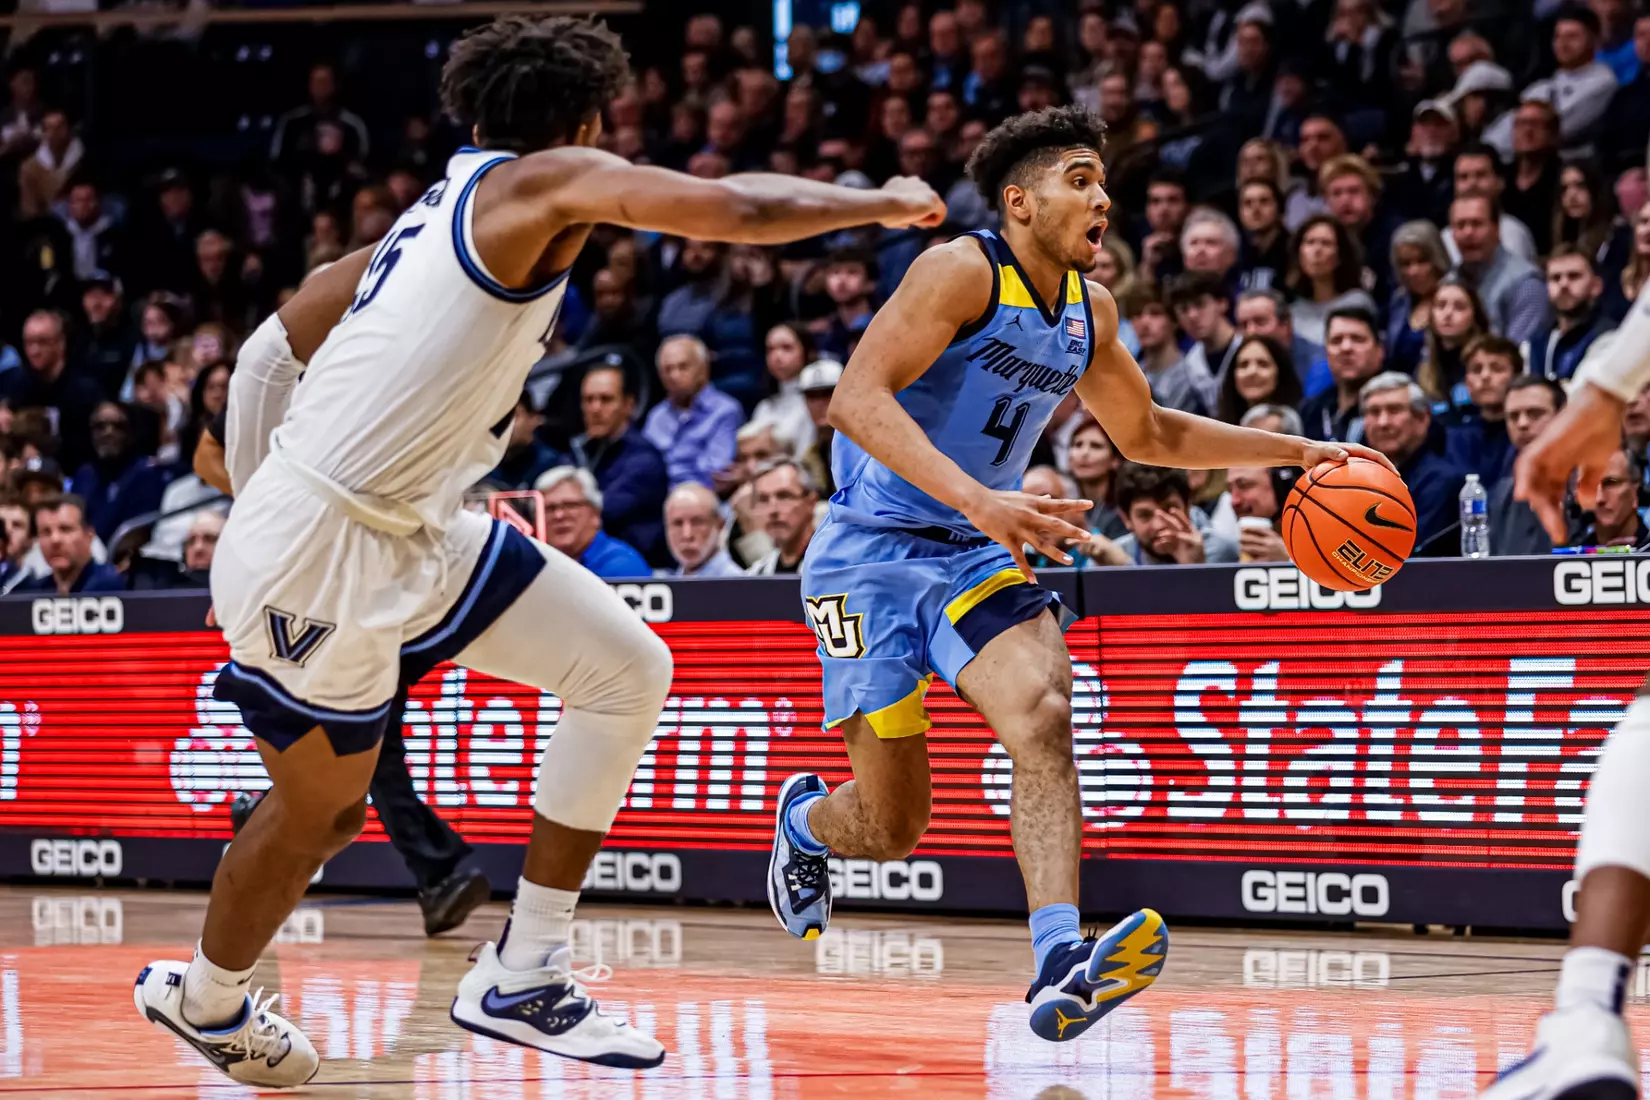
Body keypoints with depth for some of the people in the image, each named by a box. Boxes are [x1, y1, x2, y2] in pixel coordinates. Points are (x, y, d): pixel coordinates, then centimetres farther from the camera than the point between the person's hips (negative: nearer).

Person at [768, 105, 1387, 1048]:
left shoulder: (1089, 310, 9)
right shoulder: (965, 271, -14)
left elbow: (1147, 433, 27)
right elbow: (858, 397, -27)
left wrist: (1293, 451, 18)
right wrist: (978, 499, -38)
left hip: (976, 557, 6)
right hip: (873, 551, -5)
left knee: (1043, 715, -26)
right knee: (893, 827, -1)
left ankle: (1062, 968, -38)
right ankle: (806, 818, 37)